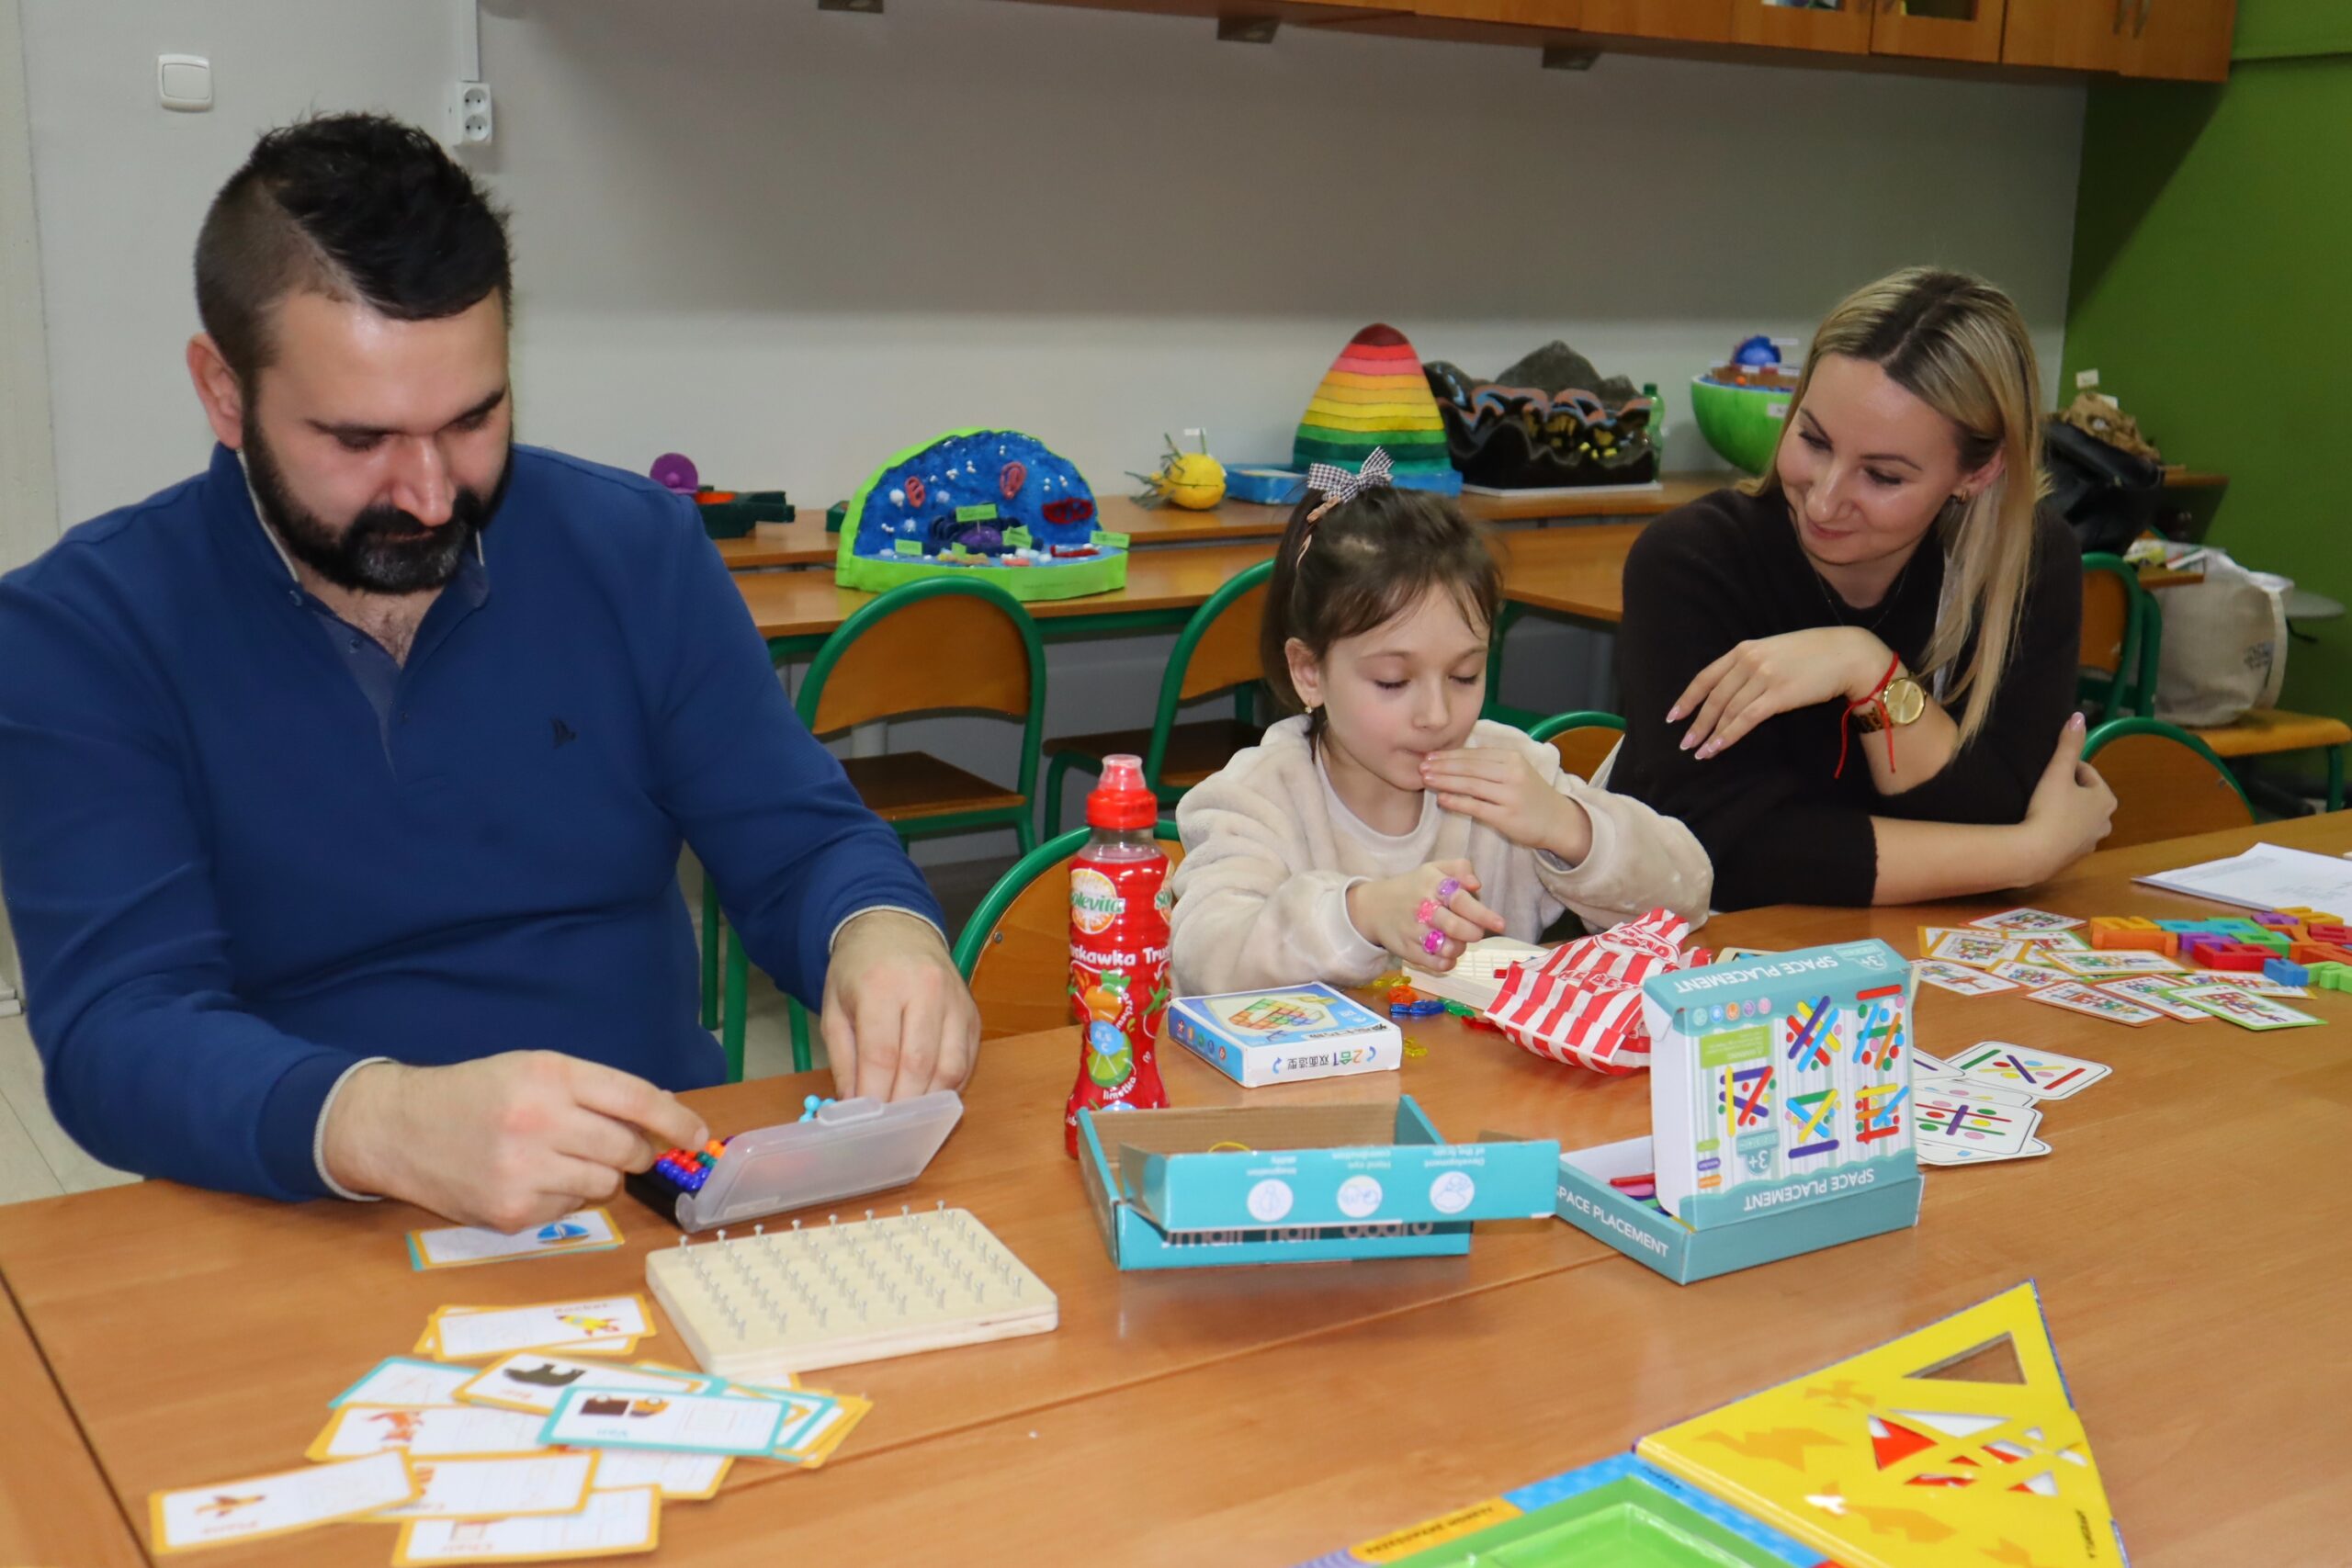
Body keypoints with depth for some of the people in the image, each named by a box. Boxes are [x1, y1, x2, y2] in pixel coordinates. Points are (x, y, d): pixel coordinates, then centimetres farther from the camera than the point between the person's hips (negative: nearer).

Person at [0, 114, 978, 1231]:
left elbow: (797, 845, 7)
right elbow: (116, 1030, -15)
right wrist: (380, 1124, -36)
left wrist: (880, 931, -18)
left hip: (673, 1205, 2)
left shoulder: (636, 550, 4)